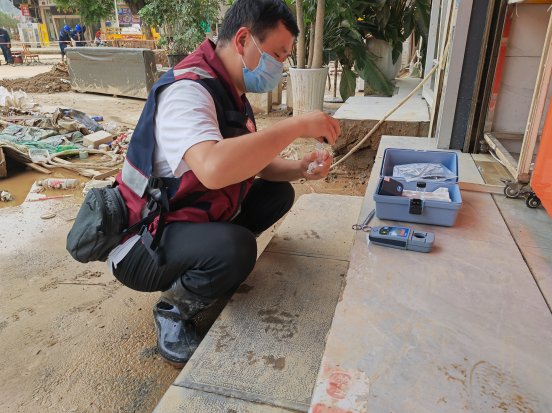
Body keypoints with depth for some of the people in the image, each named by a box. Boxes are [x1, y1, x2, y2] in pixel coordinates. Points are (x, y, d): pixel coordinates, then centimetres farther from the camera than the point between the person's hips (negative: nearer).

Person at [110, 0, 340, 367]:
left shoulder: (231, 92, 5)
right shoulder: (188, 90, -24)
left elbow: (251, 162, 13)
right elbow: (214, 168, -43)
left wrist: (299, 169, -6)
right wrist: (297, 126, -32)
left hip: (195, 219, 9)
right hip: (144, 242, -8)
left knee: (279, 194, 6)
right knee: (235, 248, -34)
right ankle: (174, 311, -3)